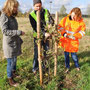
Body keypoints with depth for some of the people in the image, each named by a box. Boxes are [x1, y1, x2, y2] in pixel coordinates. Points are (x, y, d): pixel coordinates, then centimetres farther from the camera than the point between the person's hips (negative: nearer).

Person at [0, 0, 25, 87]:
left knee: (14, 60, 19)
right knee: (11, 62, 4)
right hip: (9, 44, -7)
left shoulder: (12, 16, 9)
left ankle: (13, 73, 40)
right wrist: (19, 32, -23)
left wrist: (19, 40, 17)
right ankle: (10, 80, 22)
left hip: (15, 43, 8)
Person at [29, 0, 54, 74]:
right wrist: (44, 33, -30)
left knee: (46, 51, 15)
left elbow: (51, 20, -5)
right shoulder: (31, 14, -12)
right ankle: (35, 67, 25)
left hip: (46, 35, 3)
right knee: (37, 53, 5)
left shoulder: (46, 11, -2)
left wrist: (50, 23, -30)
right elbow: (35, 27, -18)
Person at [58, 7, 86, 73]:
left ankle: (77, 66, 37)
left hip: (74, 42, -1)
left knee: (74, 55, 7)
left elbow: (82, 32, -3)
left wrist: (74, 36, -16)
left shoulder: (81, 22, -7)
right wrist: (64, 34, -15)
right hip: (65, 41, 1)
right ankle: (67, 67, 33)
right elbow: (60, 27, 0)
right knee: (66, 55, 12)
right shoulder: (65, 19, -6)